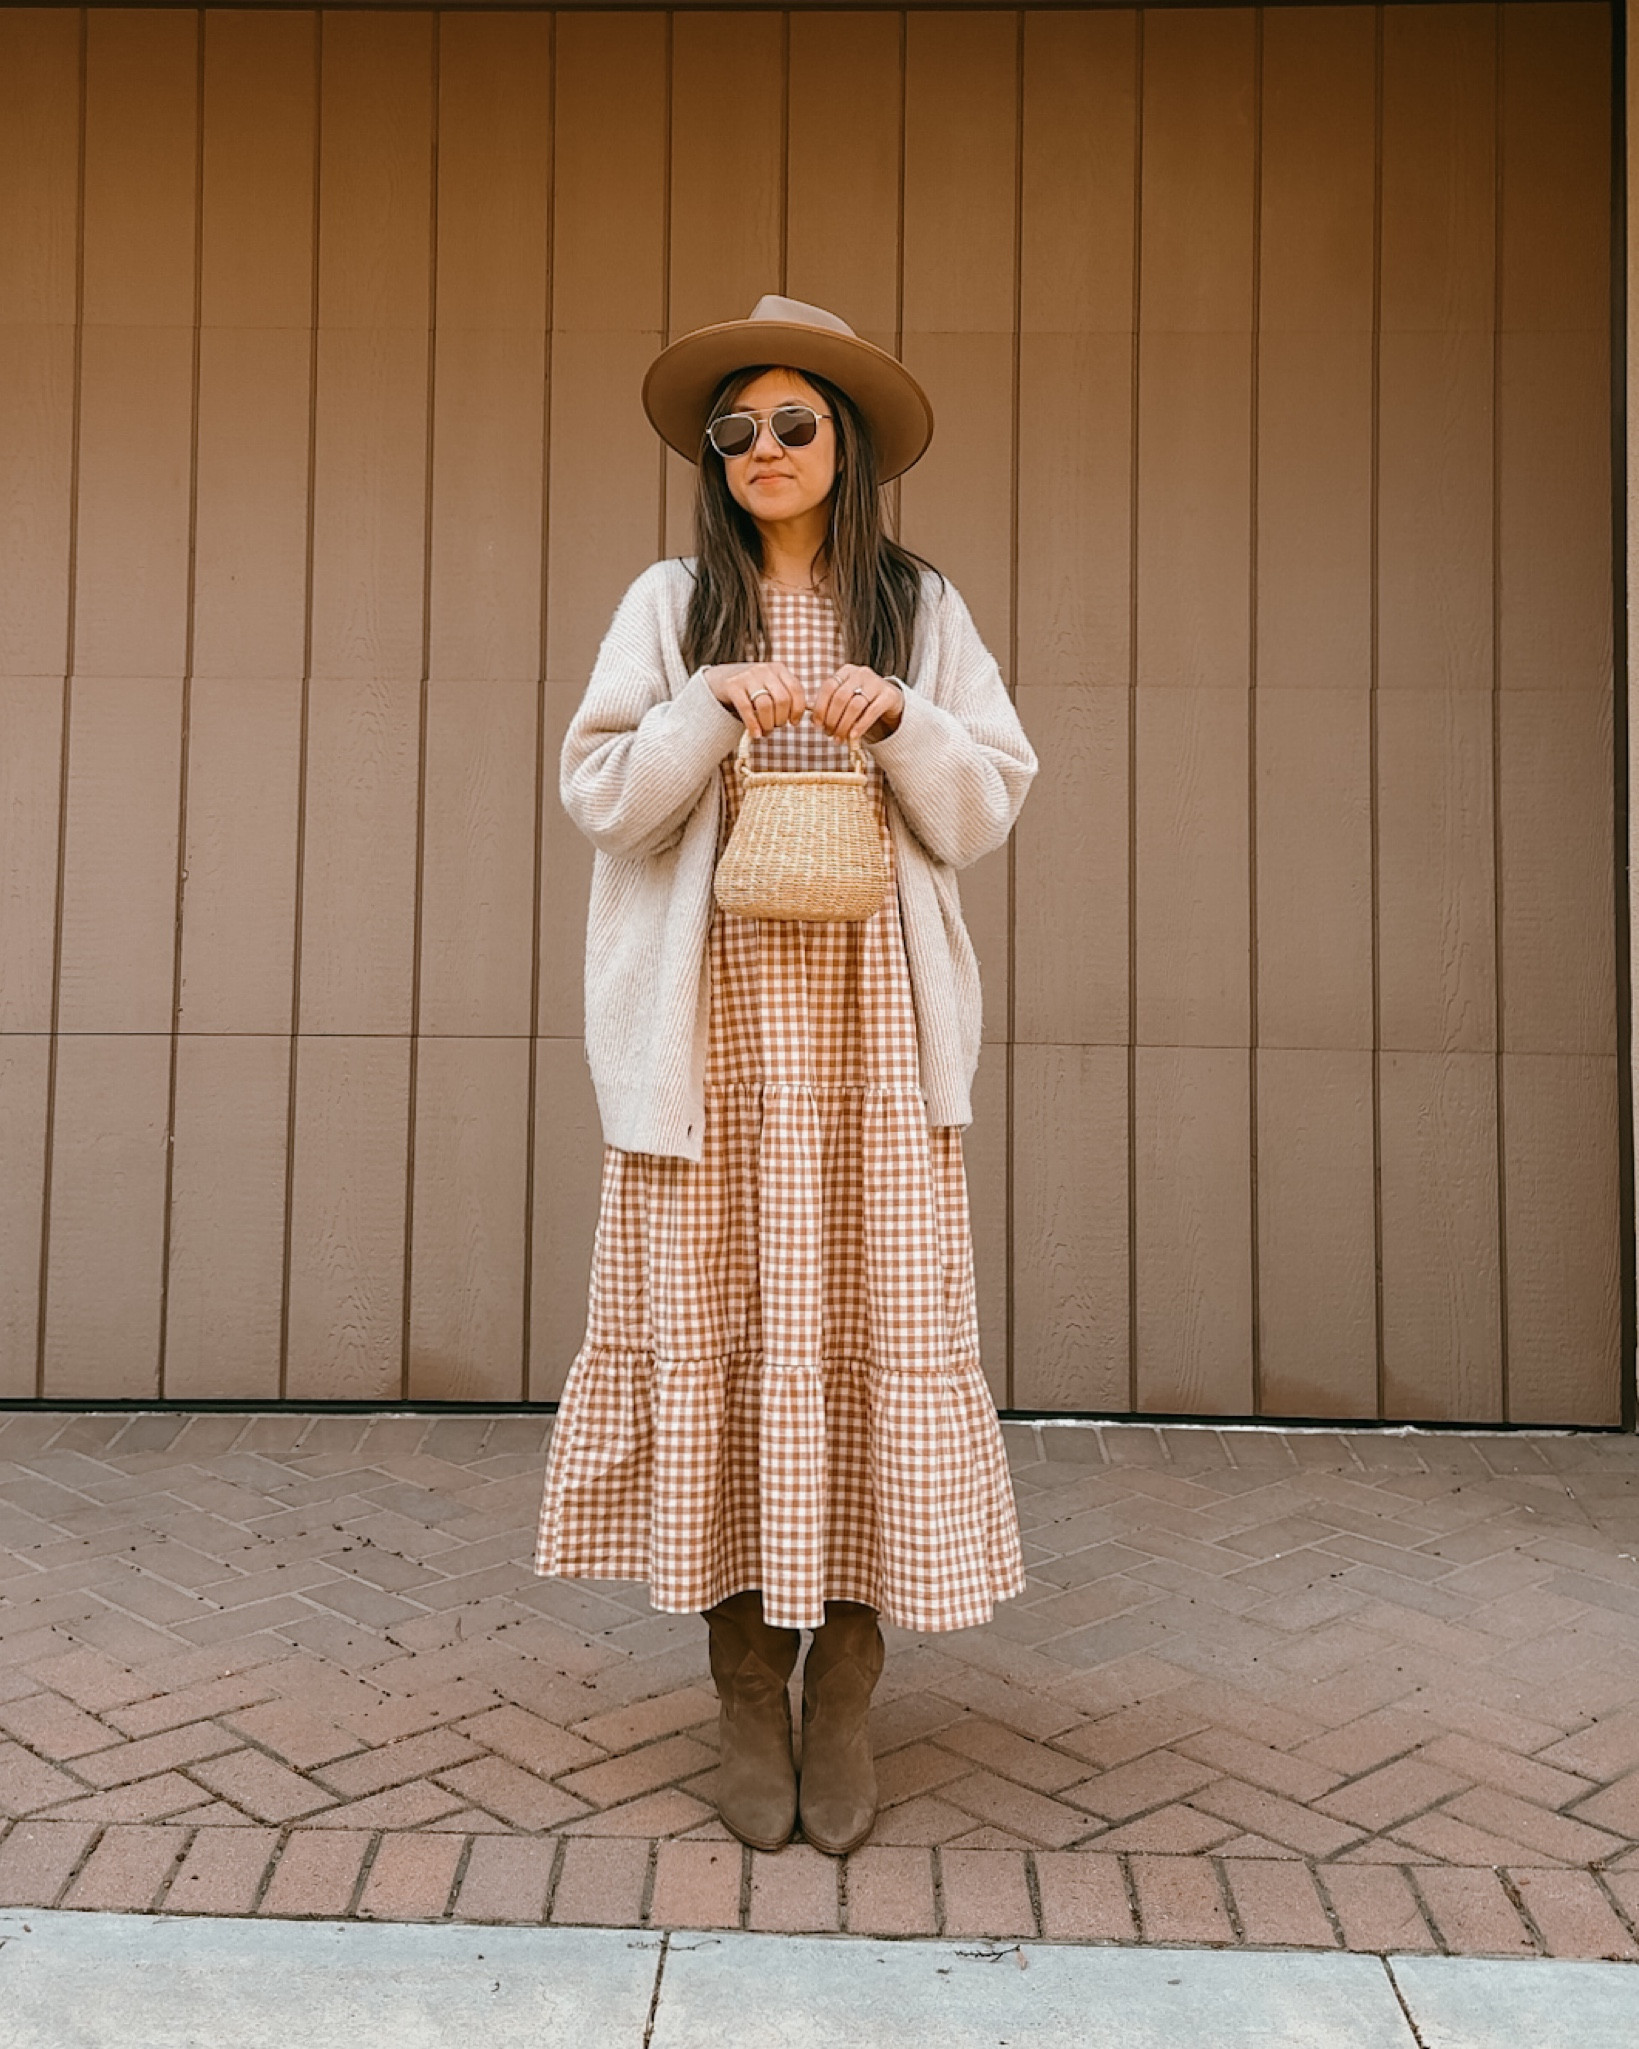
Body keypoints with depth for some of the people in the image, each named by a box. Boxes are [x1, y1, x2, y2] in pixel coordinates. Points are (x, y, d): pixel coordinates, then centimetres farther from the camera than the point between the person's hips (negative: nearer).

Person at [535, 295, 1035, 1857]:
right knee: (715, 1326, -2)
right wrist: (713, 705, -11)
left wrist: (900, 724, -8)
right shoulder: (671, 605, 12)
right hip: (713, 1015, 0)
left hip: (871, 1018, 1)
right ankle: (747, 1693, 11)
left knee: (878, 1325, -3)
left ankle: (844, 1698, 8)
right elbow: (599, 795, 3)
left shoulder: (920, 611, 13)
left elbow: (987, 809, 8)